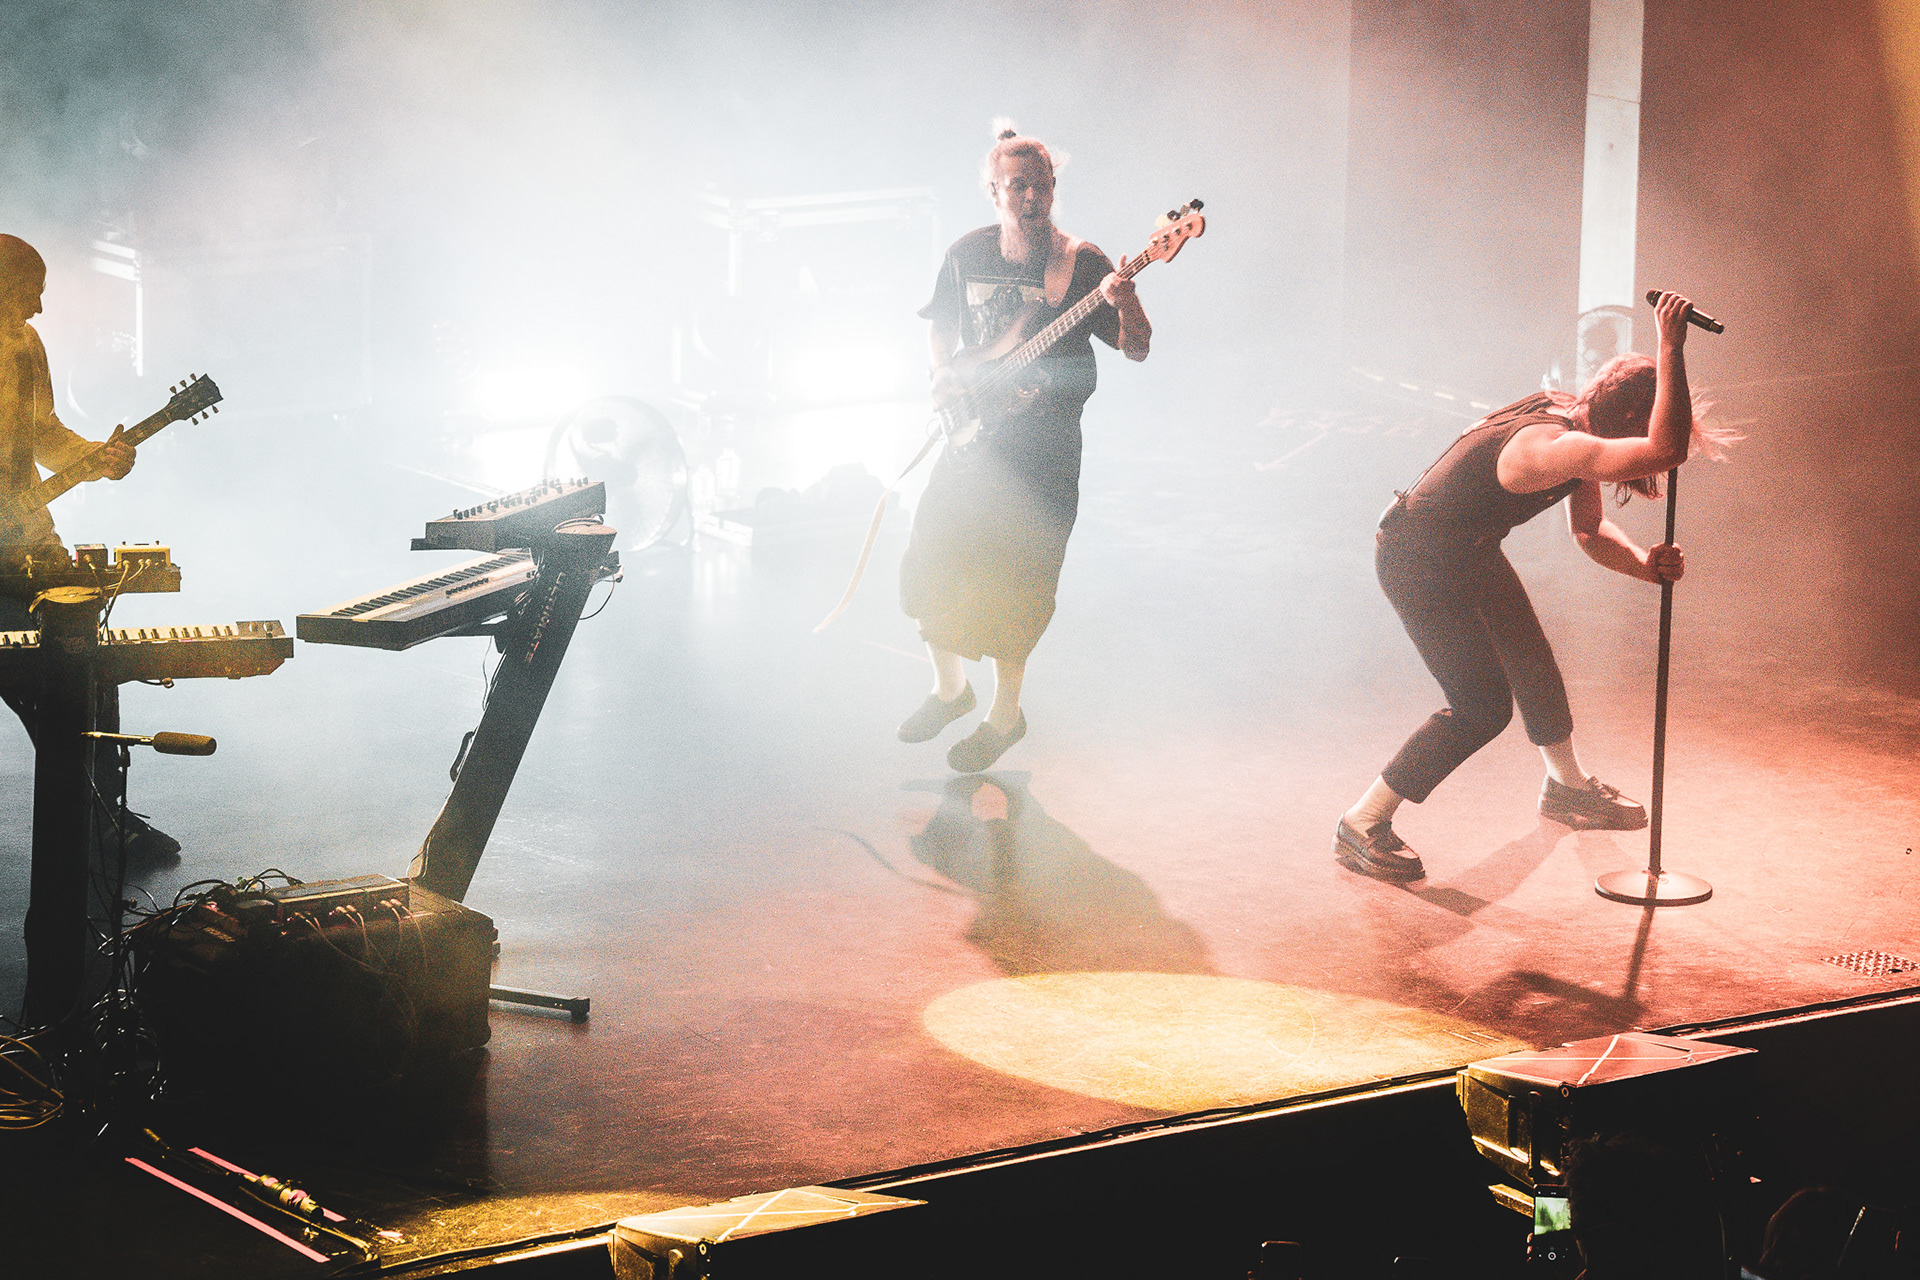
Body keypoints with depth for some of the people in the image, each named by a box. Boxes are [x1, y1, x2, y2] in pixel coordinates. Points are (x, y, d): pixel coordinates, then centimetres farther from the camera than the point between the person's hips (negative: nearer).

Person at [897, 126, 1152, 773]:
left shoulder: (1082, 264, -9)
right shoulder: (967, 254, 3)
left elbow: (1137, 349, -12)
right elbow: (942, 327, 19)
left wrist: (1126, 305, -32)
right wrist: (943, 375, 0)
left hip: (1042, 446, -4)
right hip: (972, 435, 4)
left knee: (1009, 586, -6)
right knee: (927, 564, 3)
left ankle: (1005, 714, 13)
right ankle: (949, 688, 27)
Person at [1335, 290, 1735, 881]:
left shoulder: (1578, 432, -2)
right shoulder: (1552, 446, -35)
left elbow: (1589, 530, 11)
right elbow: (1664, 450, -49)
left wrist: (1645, 564, -8)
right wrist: (1671, 347, -45)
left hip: (1469, 553, 10)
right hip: (1415, 560, -10)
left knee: (1533, 665, 23)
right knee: (1482, 705, -10)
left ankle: (1566, 786, 47)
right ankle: (1362, 826, -1)